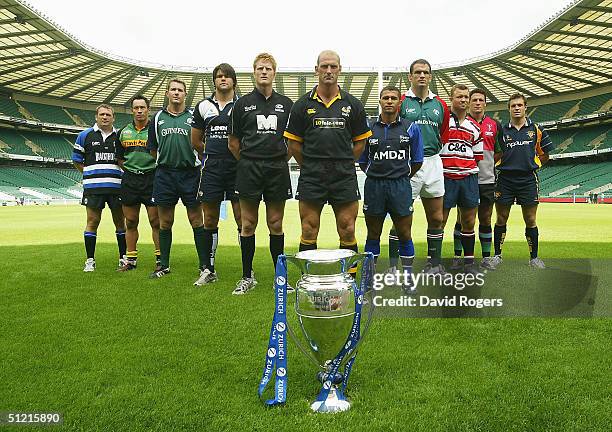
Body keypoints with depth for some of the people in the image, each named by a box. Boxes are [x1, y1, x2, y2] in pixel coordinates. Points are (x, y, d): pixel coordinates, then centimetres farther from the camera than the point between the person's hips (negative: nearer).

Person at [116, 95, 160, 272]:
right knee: (131, 222, 8)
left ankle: (160, 259, 5)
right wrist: (129, 169, 10)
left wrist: (157, 170, -5)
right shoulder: (123, 132, 12)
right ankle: (130, 260, 18)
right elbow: (119, 157, 21)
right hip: (129, 179, 4)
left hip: (152, 179, -4)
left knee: (156, 221, -4)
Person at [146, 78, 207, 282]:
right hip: (164, 174, 2)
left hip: (190, 174, -2)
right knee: (165, 222, 8)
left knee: (197, 222, -2)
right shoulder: (158, 118, 12)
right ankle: (164, 265, 19)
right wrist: (167, 159, 12)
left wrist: (191, 159, 0)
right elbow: (152, 148, 17)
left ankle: (205, 266, 5)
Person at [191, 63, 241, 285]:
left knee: (242, 219, -3)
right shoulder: (203, 106, 12)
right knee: (210, 220, 6)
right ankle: (209, 269, 18)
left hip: (238, 167, -2)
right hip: (211, 169, 3)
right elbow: (196, 140, 19)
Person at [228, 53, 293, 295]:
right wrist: (248, 162, 7)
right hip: (249, 169, 0)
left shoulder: (285, 104, 9)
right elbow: (234, 142, 10)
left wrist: (281, 159, 9)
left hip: (278, 170, 1)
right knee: (248, 225, 4)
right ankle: (247, 277, 15)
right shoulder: (243, 103, 7)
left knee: (276, 225, 5)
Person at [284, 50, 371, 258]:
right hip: (311, 178, 0)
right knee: (308, 233, 4)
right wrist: (310, 166, 6)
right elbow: (294, 143, 7)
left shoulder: (353, 104, 7)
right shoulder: (303, 104, 5)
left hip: (344, 177, 1)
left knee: (348, 233, 4)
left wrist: (343, 164, 6)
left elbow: (360, 142, 12)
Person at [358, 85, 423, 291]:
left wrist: (401, 177, 11)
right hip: (373, 186, 1)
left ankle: (408, 277, 16)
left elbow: (416, 161, 9)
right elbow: (362, 161, 10)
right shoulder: (368, 128, 4)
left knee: (404, 234, 4)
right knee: (373, 234, 9)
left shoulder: (410, 128, 3)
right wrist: (375, 176, 8)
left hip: (401, 186, 0)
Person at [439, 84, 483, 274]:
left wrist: (471, 170, 12)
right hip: (445, 177, -4)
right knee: (439, 220, -2)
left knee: (469, 221, 7)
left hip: (468, 178, 4)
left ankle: (469, 261, 18)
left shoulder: (474, 126, 15)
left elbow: (477, 156, 19)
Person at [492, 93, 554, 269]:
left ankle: (534, 257, 16)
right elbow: (495, 155, 12)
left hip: (528, 180, 0)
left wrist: (530, 164, 6)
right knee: (501, 219, 4)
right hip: (504, 180, 0)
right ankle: (497, 255, 14)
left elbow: (545, 155, 13)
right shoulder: (502, 130, 6)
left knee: (530, 220, 4)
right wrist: (509, 164, 1)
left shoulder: (536, 129, 7)